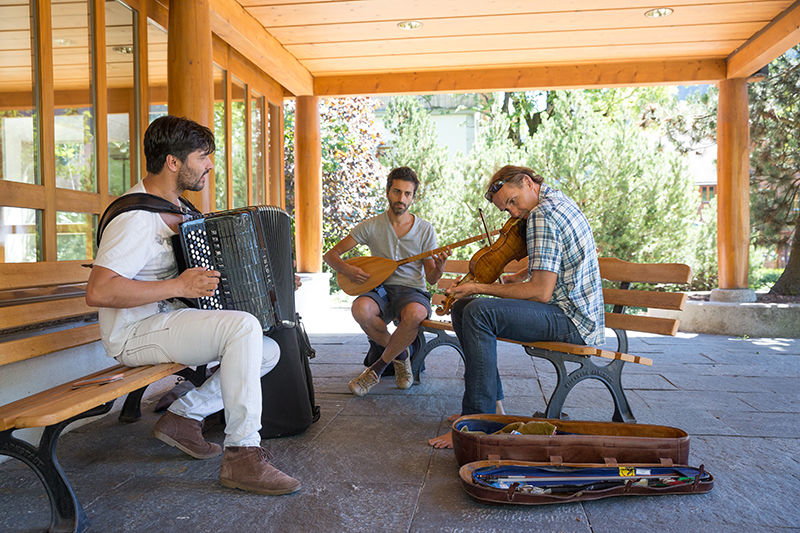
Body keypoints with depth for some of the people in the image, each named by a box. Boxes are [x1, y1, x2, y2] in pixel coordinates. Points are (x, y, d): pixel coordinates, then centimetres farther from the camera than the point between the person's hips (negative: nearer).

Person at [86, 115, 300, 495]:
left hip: (170, 321, 9)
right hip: (134, 332, -9)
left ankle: (184, 416, 4)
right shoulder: (136, 217, -19)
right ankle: (242, 456, -23)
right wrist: (179, 286, -27)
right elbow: (98, 291, -27)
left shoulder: (174, 207, 12)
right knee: (243, 326, -29)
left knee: (268, 350, -2)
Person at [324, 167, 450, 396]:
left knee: (414, 314, -38)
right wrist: (347, 269, -16)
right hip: (380, 289, 1)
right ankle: (401, 353, -6)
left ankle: (379, 366, -11)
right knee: (360, 309, -35)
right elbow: (330, 254, 5)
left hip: (412, 291, -1)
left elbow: (431, 279, 4)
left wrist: (439, 267, -19)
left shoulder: (425, 229, 4)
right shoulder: (371, 226, 3)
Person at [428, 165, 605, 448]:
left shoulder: (542, 214, -18)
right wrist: (519, 276, 18)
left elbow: (541, 292, -23)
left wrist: (480, 288, -17)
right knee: (461, 307, 9)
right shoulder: (558, 200, 15)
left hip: (572, 320, -11)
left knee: (478, 312, -30)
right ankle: (492, 402, 10)